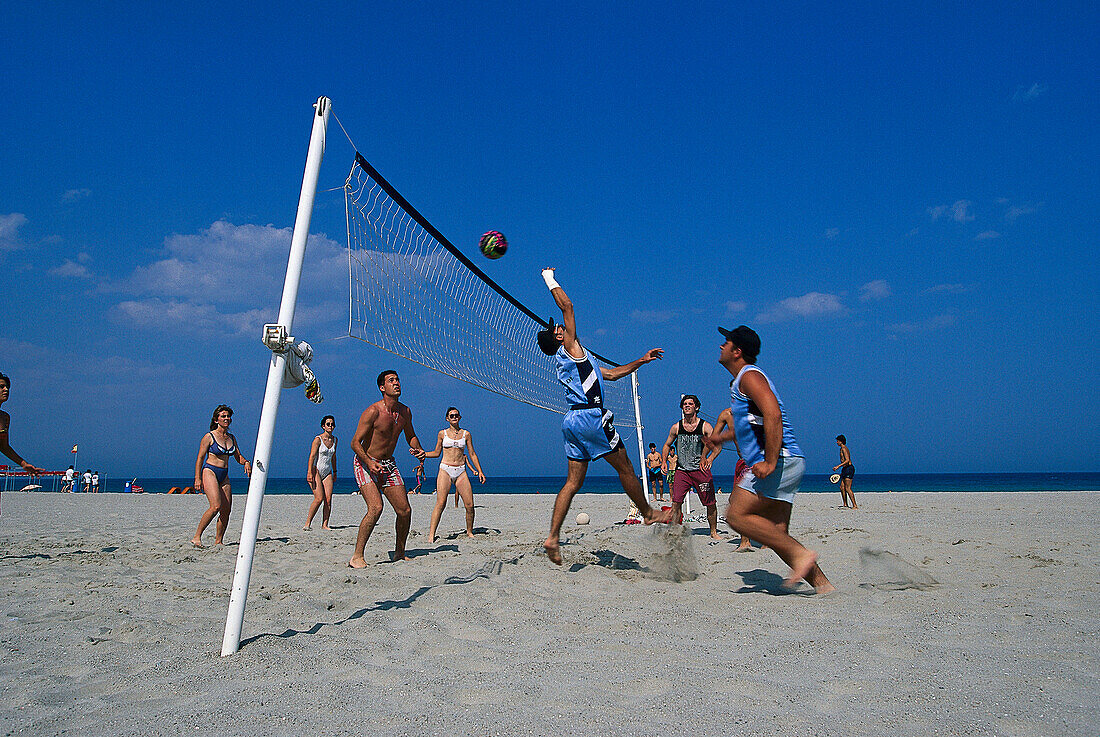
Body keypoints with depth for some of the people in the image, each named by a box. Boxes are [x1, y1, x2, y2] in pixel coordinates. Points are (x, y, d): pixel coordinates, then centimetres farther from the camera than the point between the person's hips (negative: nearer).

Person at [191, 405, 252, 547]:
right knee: (216, 506, -22)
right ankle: (197, 537, -11)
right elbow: (200, 458, -4)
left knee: (226, 510, -2)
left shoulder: (232, 438, 13)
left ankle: (218, 542, 8)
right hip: (210, 472, -6)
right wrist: (198, 479, -11)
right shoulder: (209, 437, -4)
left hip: (224, 476, 6)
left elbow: (238, 456, 16)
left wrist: (246, 462, -6)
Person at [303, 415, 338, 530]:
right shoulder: (318, 439, -9)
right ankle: (307, 523, -7)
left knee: (328, 500, -6)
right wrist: (309, 473, -23)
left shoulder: (335, 440, 9)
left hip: (327, 472, 6)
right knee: (319, 498, -18)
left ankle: (325, 525, 0)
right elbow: (312, 456, -15)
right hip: (315, 470, -6)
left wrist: (335, 472, 24)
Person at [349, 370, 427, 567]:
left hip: (389, 464, 6)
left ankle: (399, 553, 21)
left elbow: (410, 436, 19)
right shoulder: (372, 412, -18)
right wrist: (369, 462, -31)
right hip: (365, 463, -6)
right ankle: (357, 557, -13)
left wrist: (418, 449, -2)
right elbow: (355, 442, -17)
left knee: (405, 511, 1)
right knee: (376, 508, -24)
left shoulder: (405, 411, 1)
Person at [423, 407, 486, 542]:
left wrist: (479, 471, 7)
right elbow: (436, 453, 15)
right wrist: (423, 454, -1)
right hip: (445, 470, -2)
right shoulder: (442, 433, 8)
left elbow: (472, 454, 13)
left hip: (461, 471, 2)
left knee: (470, 505, -5)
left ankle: (469, 532, 15)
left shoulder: (466, 434, 9)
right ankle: (431, 535, -12)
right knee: (440, 503, -15)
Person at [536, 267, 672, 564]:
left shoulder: (574, 358, 24)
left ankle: (553, 537, 0)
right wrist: (550, 281, 7)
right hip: (591, 416, -9)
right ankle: (649, 514, 21)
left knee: (573, 481, 5)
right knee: (625, 468, 6)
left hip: (573, 420, 9)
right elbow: (567, 306, -5)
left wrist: (640, 361, 27)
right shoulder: (570, 347, 0)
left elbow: (610, 373, 29)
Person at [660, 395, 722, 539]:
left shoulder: (705, 426, -2)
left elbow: (718, 446, -7)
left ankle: (713, 532, 21)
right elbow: (667, 445, 17)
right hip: (682, 471, 1)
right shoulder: (676, 427, 4)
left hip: (701, 470, -1)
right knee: (676, 503, -10)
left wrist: (708, 460, -24)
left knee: (710, 504, 2)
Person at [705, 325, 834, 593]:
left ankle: (800, 554, -14)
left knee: (737, 515, -14)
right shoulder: (742, 381, 24)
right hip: (782, 463, 10)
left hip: (780, 460, -10)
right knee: (776, 533, 5)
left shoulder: (750, 376, -8)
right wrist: (723, 436, 31)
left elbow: (773, 415, -23)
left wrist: (770, 462, -27)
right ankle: (822, 585, 4)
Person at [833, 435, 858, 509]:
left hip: (849, 469, -10)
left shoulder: (844, 448, -11)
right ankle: (845, 505, 15)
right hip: (845, 469, 10)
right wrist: (842, 473, 29)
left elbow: (847, 460, -23)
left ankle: (855, 505, -11)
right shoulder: (842, 449, 20)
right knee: (842, 487, 11)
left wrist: (838, 466, -28)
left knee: (847, 489, -12)